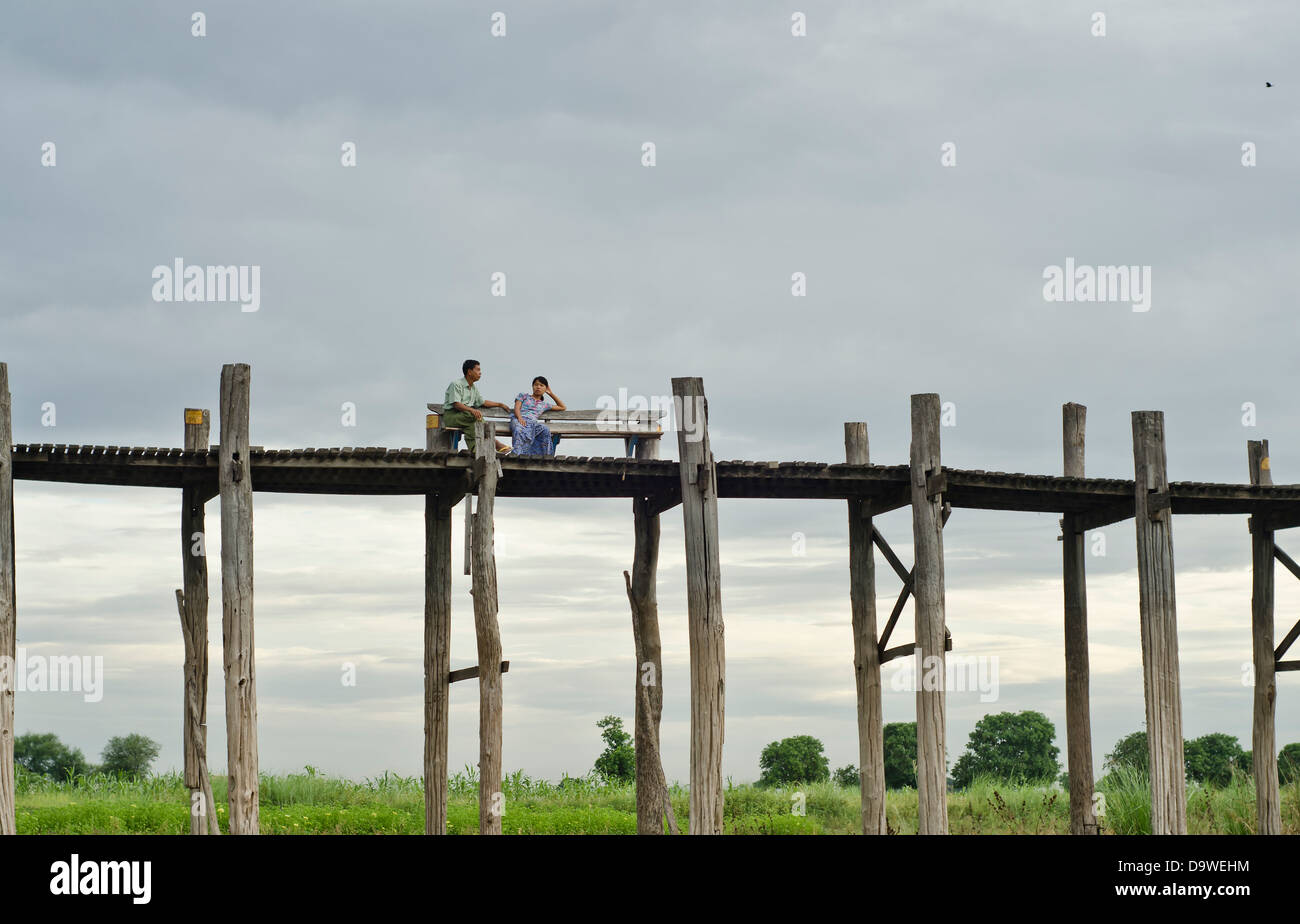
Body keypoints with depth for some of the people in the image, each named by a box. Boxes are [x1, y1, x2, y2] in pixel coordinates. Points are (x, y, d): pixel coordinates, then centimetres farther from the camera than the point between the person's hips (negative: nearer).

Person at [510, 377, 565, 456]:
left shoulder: (544, 405, 32)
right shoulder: (523, 396, 28)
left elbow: (562, 407, 41)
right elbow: (517, 408, 11)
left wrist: (551, 394, 40)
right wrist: (520, 418, -12)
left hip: (532, 422, 2)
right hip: (519, 420, -2)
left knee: (545, 430, -34)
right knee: (519, 430, -41)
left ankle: (546, 456, -36)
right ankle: (517, 454, -52)